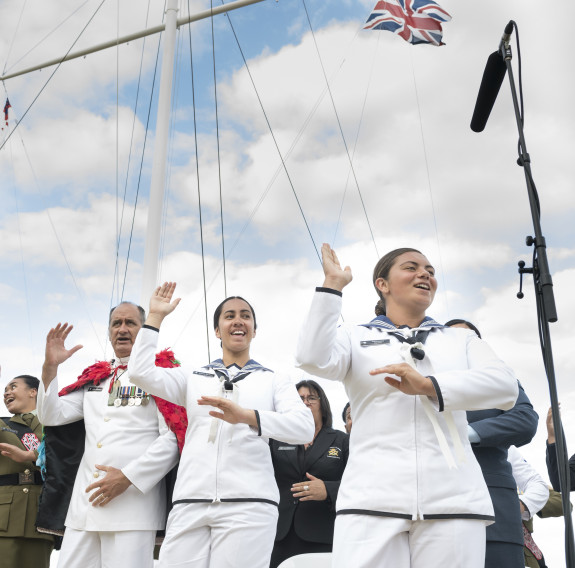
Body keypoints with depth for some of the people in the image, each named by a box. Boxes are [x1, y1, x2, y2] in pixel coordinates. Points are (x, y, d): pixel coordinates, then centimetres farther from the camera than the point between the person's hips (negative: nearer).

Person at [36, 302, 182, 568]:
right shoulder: (94, 378, 20)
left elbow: (173, 439, -7)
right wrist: (50, 367, 3)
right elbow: (52, 415, 14)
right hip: (85, 502, 5)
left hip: (134, 500, -5)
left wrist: (128, 476, -14)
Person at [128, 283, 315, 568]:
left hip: (249, 504, -2)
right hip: (190, 504, 2)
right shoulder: (194, 378, 21)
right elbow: (141, 372, 8)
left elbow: (304, 427, -5)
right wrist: (155, 316, 11)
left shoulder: (274, 381, 13)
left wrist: (246, 416, -21)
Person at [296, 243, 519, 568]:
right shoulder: (356, 338, 14)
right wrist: (333, 285, -2)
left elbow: (506, 386, 0)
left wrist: (429, 386, -15)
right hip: (372, 500, -1)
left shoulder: (461, 340, 18)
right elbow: (314, 359, -7)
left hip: (454, 501, 2)